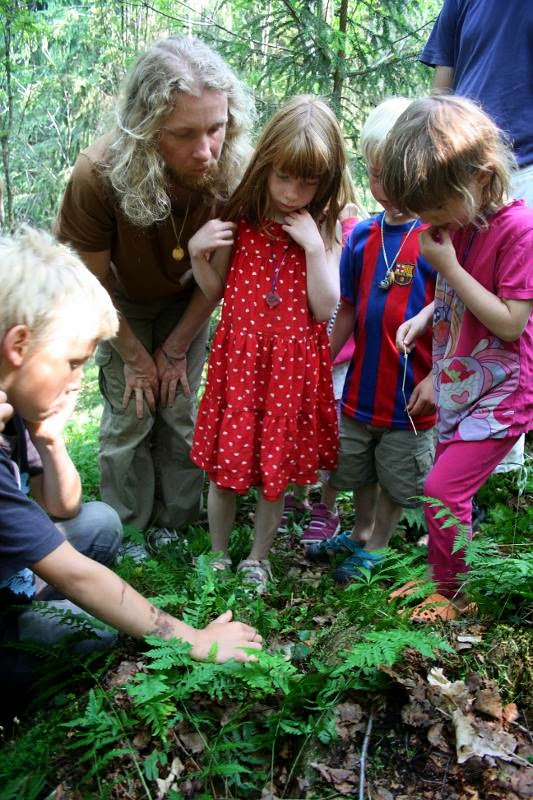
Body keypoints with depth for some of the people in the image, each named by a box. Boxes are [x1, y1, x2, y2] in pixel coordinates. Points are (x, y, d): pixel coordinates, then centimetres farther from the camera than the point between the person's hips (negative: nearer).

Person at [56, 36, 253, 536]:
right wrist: (133, 355, -9)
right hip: (123, 304, -1)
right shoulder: (100, 175, -38)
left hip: (187, 302, 2)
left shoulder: (234, 171, -33)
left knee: (180, 411, 3)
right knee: (130, 415, -1)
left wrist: (176, 348, -7)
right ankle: (128, 532, 20)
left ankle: (177, 524, 24)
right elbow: (97, 281, -20)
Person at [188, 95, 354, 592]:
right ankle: (218, 555, 30)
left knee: (278, 467, 10)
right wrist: (197, 253, -10)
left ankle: (258, 559, 31)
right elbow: (214, 292, 8)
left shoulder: (324, 232, -2)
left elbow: (324, 308, -10)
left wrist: (314, 246, -17)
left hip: (294, 364, 0)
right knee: (225, 464, 7)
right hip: (239, 356, 1)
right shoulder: (241, 220, -1)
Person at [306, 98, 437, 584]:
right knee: (359, 472, 22)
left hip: (410, 394, -5)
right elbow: (348, 312, 8)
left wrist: (435, 378, -15)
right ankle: (360, 535, 45)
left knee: (397, 479, 12)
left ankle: (375, 549, 33)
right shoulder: (362, 237, 1)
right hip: (362, 386, 5)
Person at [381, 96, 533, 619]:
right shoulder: (455, 222, 3)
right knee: (451, 488, 17)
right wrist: (425, 316, -2)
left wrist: (447, 265, -23)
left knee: (442, 488, -9)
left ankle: (452, 592, 14)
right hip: (457, 388, 8)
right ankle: (444, 575, 36)